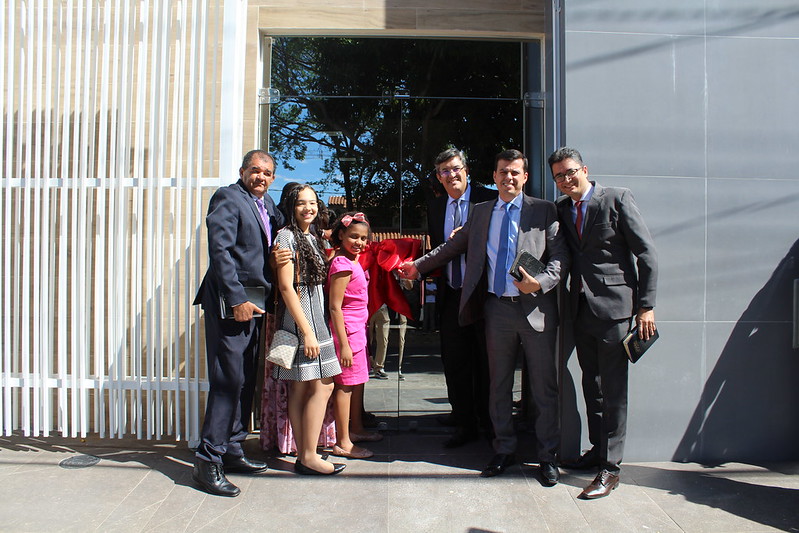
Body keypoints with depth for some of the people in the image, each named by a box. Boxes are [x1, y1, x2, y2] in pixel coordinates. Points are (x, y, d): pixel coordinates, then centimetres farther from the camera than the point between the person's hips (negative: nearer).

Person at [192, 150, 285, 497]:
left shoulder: (266, 203, 17)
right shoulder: (228, 197, -7)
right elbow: (220, 250, -15)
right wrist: (237, 300, -20)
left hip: (254, 303, 9)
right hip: (230, 302, -8)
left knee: (246, 381, 13)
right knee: (228, 380, -8)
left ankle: (231, 450, 24)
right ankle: (208, 460, 0)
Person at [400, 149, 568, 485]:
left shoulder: (544, 211, 1)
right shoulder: (481, 212, 13)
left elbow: (560, 257, -4)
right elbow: (452, 247, 20)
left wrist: (539, 282, -19)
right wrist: (418, 266, 19)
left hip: (535, 308, -3)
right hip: (496, 308, 3)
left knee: (543, 386, 4)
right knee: (498, 385, 12)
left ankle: (547, 456, 18)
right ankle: (504, 451, 27)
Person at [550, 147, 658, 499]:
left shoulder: (617, 199, -5)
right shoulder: (561, 209, 11)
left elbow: (646, 253, -6)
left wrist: (646, 305, -10)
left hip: (614, 306, -6)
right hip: (581, 307, 6)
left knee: (613, 389, -2)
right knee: (591, 384, 15)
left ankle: (610, 468, 5)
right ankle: (598, 449, 29)